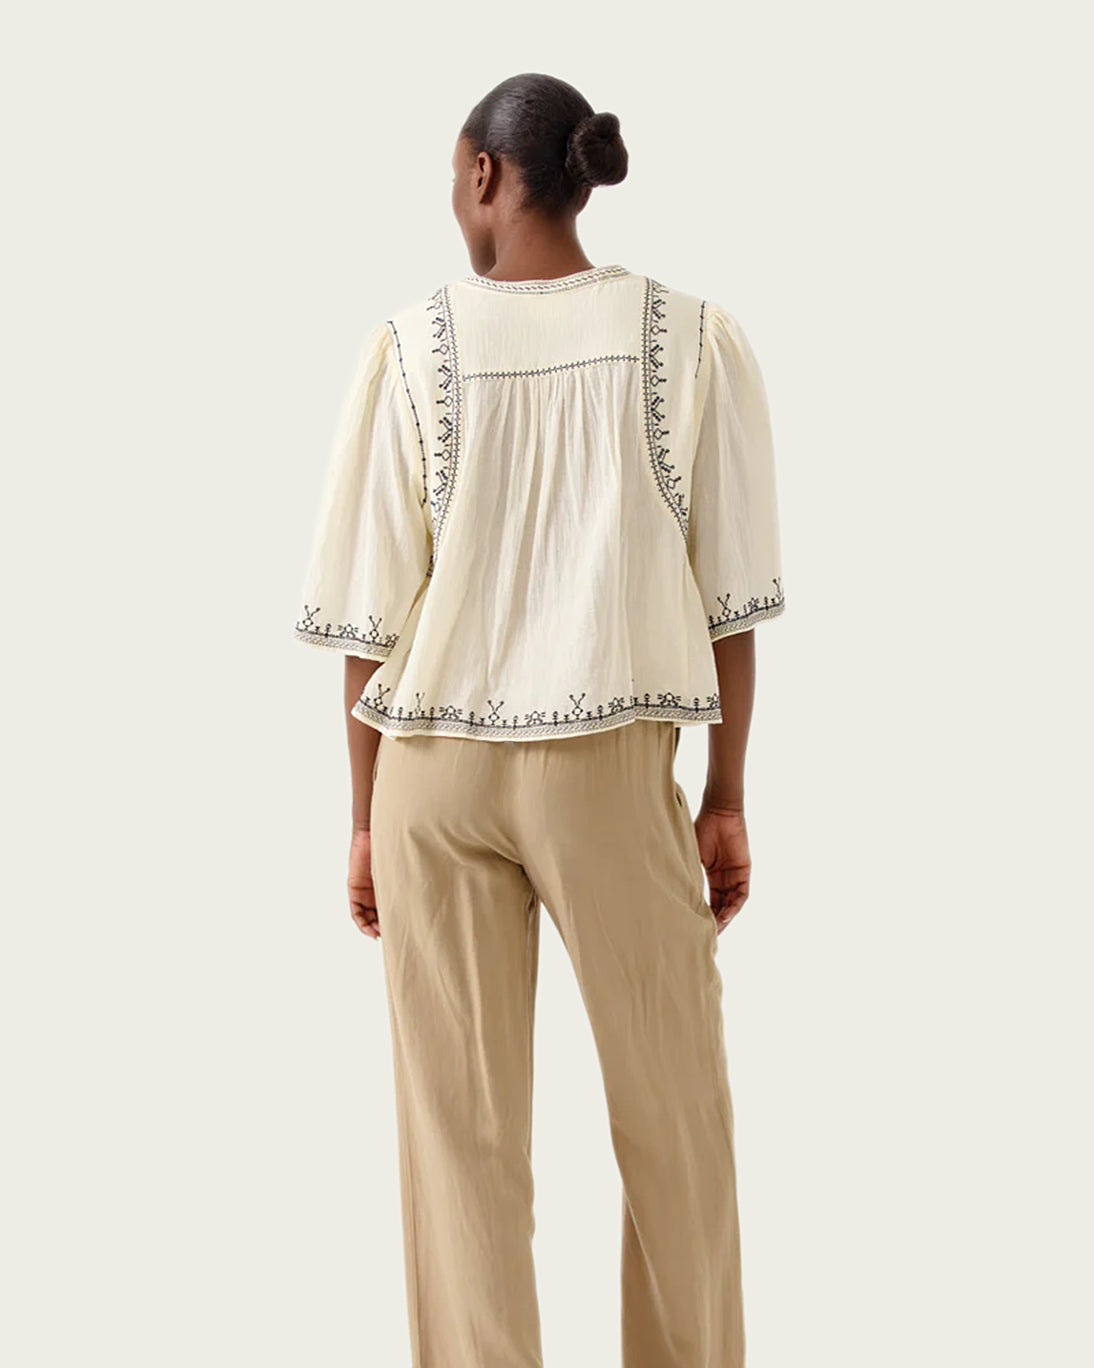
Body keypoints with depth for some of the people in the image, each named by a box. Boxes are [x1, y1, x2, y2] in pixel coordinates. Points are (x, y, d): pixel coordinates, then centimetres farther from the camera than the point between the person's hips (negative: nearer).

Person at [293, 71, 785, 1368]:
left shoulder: (409, 349, -5)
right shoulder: (695, 340, -4)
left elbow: (374, 618, -4)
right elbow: (729, 599, -2)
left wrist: (368, 819, 5)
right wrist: (727, 801, 7)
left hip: (434, 772, 1)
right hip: (613, 770, 0)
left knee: (459, 1128, 8)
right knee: (673, 1120, 14)